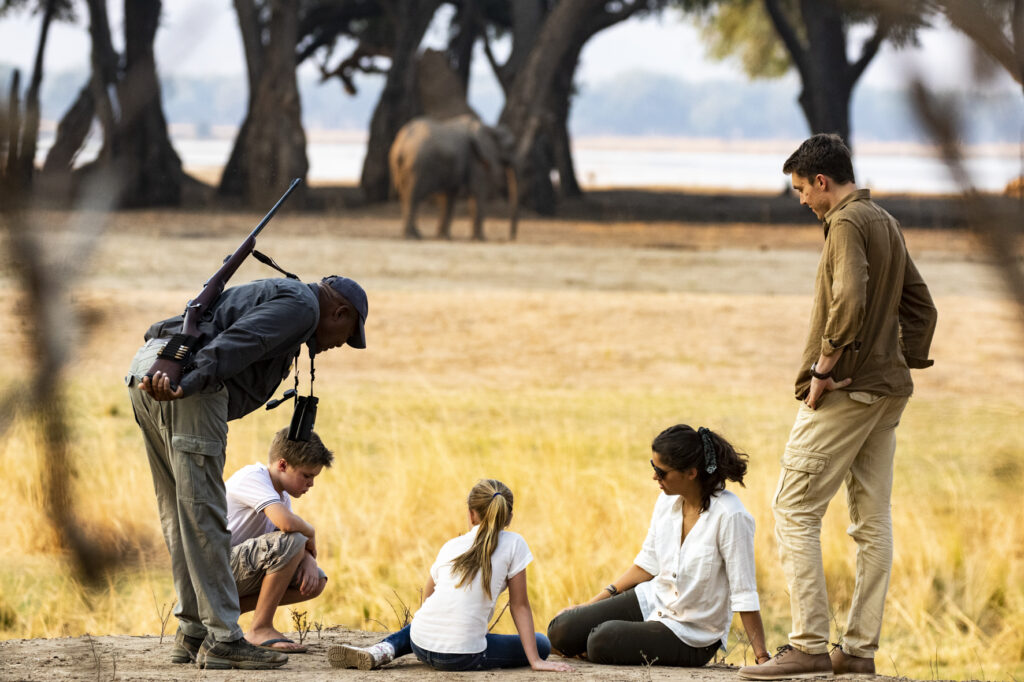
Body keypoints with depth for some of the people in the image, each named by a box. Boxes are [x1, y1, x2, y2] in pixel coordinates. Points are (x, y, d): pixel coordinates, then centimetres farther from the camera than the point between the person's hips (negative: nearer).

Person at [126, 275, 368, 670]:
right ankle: (223, 639, -8)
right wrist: (190, 382, -28)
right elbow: (238, 342, -15)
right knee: (203, 512, -8)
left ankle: (192, 634, 17)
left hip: (145, 370, 10)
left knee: (178, 513, 13)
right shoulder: (302, 304, 2)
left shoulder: (271, 294, 34)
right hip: (180, 373, -10)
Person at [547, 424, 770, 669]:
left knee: (602, 640, -26)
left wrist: (762, 658, -23)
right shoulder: (667, 501, -2)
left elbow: (744, 595, -22)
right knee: (562, 631, -8)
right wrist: (591, 604, 9)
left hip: (692, 634, -6)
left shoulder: (729, 516, -24)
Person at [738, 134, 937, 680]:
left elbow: (849, 301, -25)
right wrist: (905, 362, 16)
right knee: (872, 519, 8)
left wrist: (823, 369, -18)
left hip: (845, 389, -9)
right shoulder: (886, 224, 17)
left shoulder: (846, 223, -12)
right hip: (887, 391, 9)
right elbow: (919, 304, 21)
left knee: (795, 511, -7)